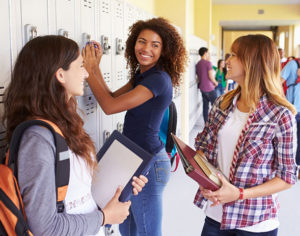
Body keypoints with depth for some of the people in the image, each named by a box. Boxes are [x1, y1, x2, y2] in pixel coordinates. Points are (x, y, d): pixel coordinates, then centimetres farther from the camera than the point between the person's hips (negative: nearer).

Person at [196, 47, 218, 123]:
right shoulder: (208, 63, -12)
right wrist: (215, 82, 2)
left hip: (202, 88, 7)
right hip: (209, 88, -7)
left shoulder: (197, 64, 9)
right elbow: (211, 76, -16)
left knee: (205, 106, 8)